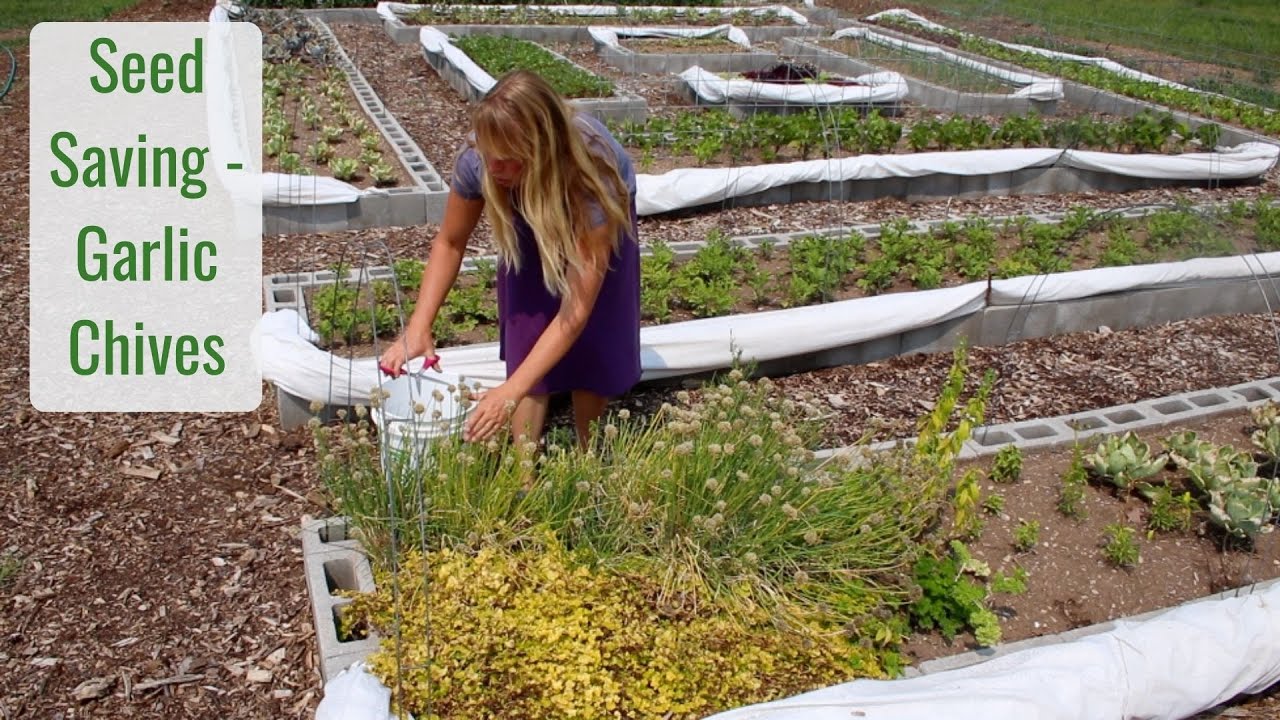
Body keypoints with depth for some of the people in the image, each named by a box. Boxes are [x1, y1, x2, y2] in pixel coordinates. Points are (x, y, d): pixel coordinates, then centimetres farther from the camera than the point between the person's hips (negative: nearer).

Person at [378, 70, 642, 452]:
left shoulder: (593, 176, -46)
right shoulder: (476, 159, -37)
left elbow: (576, 310, -44)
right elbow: (449, 242, -18)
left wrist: (512, 391, -51)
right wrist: (418, 326, -30)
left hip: (601, 214, -2)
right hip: (530, 221, 2)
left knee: (592, 346, -3)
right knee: (527, 339, -10)